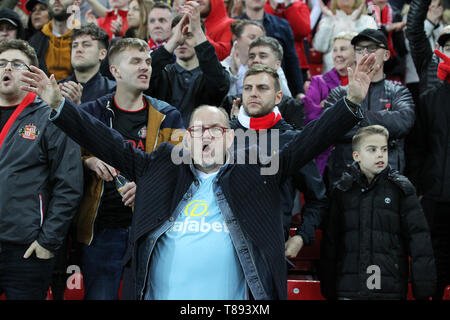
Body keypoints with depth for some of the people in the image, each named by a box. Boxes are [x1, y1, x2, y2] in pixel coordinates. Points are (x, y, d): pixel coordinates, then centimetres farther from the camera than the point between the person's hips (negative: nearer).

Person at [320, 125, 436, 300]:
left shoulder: (401, 189, 3)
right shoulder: (342, 190, 7)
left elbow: (419, 238, 0)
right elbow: (329, 242, 10)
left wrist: (423, 289, -5)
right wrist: (328, 291, 9)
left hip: (390, 290, -1)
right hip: (348, 291, 1)